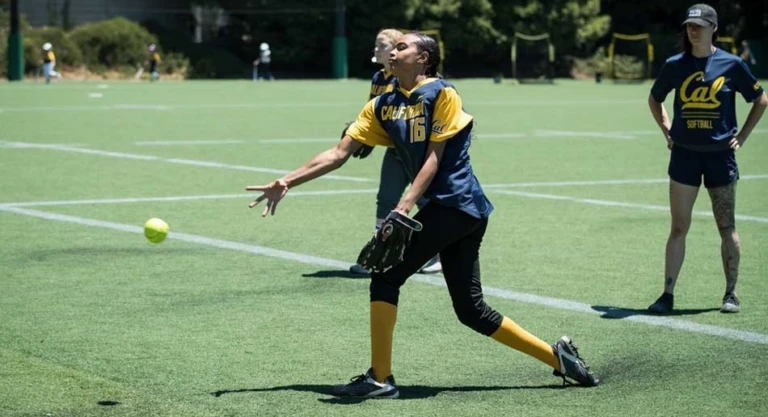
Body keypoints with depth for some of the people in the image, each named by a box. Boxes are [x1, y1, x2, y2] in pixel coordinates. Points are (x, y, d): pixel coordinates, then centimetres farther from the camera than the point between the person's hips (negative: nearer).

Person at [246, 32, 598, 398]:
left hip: (454, 201, -8)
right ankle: (557, 356, 18)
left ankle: (380, 379, -4)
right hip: (449, 207, 8)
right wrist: (287, 182, 0)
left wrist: (405, 206, -22)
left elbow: (434, 158, -12)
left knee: (386, 274, -11)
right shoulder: (382, 105, 13)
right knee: (472, 311, 7)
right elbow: (339, 153, 9)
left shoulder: (441, 93, -6)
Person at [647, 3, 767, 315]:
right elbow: (654, 99, 18)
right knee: (678, 228, 0)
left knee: (727, 227, 6)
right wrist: (667, 131, 8)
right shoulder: (674, 65, 1)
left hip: (720, 153, -1)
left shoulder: (731, 64, -4)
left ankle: (731, 294, 16)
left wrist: (741, 137, 2)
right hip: (684, 153, 1)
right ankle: (668, 294, 3)